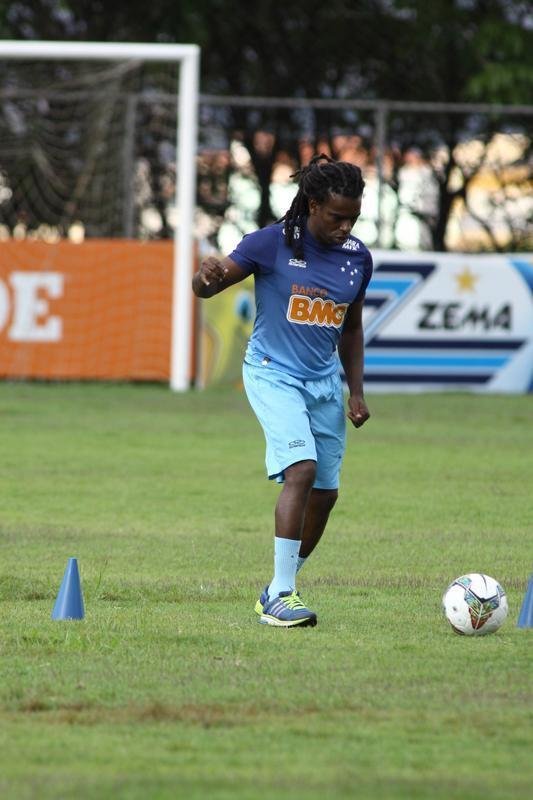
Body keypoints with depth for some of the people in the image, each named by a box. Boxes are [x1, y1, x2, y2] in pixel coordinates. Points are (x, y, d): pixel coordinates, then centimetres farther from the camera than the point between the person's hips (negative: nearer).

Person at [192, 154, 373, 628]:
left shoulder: (357, 257, 3)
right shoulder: (273, 243, -12)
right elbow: (204, 287, -11)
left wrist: (356, 391, 12)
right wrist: (209, 275, -35)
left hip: (325, 379, 6)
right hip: (274, 372, -6)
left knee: (325, 492, 4)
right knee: (302, 468, -24)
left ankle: (278, 593, 21)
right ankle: (281, 595, -20)